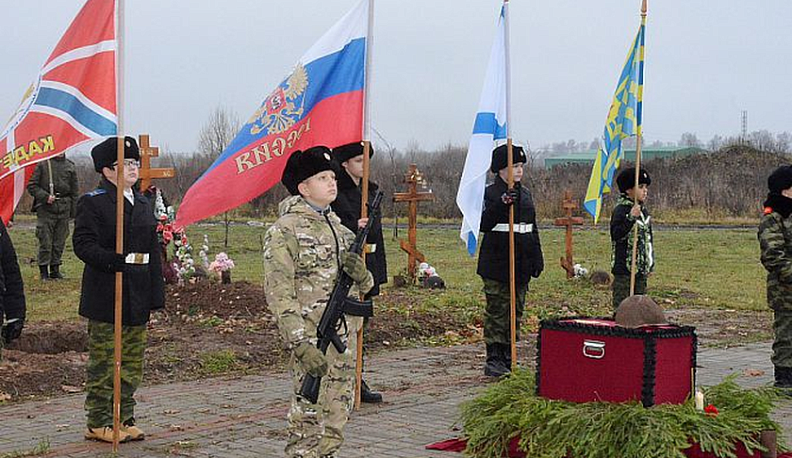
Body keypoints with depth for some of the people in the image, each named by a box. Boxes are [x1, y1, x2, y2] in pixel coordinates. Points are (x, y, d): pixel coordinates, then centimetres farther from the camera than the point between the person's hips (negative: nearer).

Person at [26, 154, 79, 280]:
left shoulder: (70, 167, 11)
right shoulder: (42, 164, 0)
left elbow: (74, 192, 15)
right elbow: (31, 186, -1)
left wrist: (73, 212, 10)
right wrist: (45, 196, -14)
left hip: (64, 208, 3)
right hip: (45, 208, -3)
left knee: (60, 242, 7)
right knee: (45, 241, -3)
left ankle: (55, 269, 16)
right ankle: (43, 271, 5)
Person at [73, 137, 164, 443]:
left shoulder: (143, 204, 16)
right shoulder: (92, 202, -6)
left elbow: (153, 251, 16)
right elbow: (83, 244, -14)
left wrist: (156, 294, 11)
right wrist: (117, 262, -27)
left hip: (137, 297, 7)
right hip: (105, 298, -7)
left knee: (132, 361, 11)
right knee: (103, 361, 0)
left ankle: (124, 418, 20)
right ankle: (98, 423, 8)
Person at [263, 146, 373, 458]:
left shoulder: (338, 226, 15)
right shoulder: (284, 231, -8)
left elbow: (365, 285, 19)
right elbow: (279, 294, -15)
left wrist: (360, 273, -6)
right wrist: (300, 345, -22)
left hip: (344, 337, 7)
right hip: (311, 338, -7)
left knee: (336, 418, 13)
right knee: (307, 420, -6)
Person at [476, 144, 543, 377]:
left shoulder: (525, 194, 14)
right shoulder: (490, 193, -5)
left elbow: (533, 229, 20)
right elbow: (484, 224, -19)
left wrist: (537, 259, 15)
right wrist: (501, 205, -31)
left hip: (521, 265, 6)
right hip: (496, 265, -6)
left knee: (516, 312, 9)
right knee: (497, 312, -4)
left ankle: (508, 358, 17)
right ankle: (493, 360, 0)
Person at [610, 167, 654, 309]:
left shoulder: (643, 210, 13)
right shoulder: (621, 210, -11)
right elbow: (616, 235, -23)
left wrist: (650, 264, 19)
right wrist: (631, 218, -33)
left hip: (641, 268, 8)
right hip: (624, 267, -8)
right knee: (622, 304, -6)